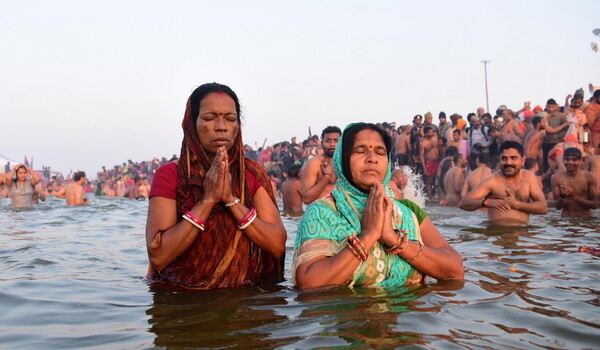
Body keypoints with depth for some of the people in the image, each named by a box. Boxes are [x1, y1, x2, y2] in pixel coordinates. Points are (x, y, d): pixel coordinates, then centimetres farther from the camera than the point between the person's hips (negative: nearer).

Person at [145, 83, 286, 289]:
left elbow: (277, 246, -6)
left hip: (243, 295, 1)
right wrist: (208, 199, -16)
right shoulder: (169, 175, -3)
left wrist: (231, 199, -15)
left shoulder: (253, 174, 4)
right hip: (182, 298, -1)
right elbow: (157, 257, -13)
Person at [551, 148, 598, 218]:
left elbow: (595, 205, -4)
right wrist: (562, 196, -20)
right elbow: (558, 206, -1)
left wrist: (574, 196, -15)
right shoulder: (557, 178, -3)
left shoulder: (589, 177, -4)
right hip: (566, 219, 0)